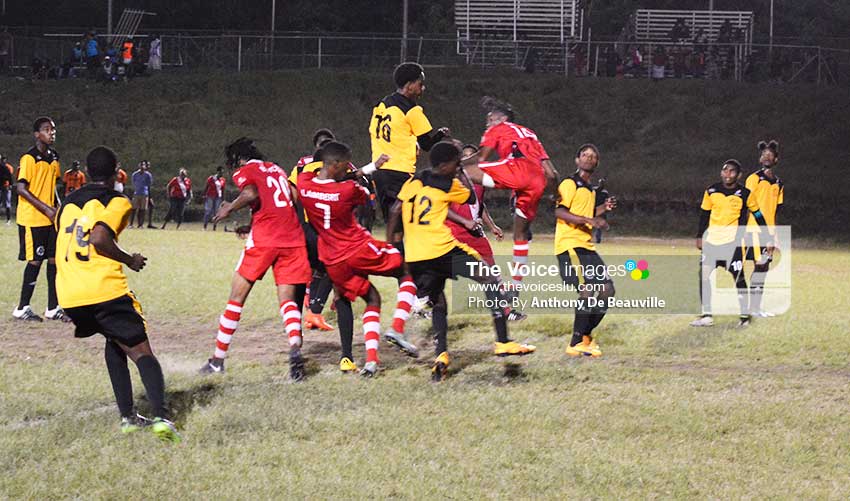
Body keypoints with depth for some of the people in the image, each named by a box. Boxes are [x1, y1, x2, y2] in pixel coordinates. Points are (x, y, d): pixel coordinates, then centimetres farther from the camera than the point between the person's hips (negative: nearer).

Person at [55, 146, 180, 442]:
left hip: (69, 295, 6)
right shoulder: (116, 202, 0)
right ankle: (160, 416, -25)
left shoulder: (69, 203, 20)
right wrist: (130, 260, -2)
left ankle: (127, 416, 15)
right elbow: (99, 238, -16)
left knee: (114, 343, 26)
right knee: (141, 351, -3)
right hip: (105, 289, -6)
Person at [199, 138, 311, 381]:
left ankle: (218, 359, 10)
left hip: (264, 239, -5)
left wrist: (229, 208, -1)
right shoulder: (277, 170, 25)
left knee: (237, 296, 6)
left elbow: (251, 194, -16)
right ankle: (295, 349, -25)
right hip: (293, 238, 5)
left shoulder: (245, 171, 5)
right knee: (288, 299, 4)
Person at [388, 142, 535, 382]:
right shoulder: (449, 185, -2)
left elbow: (395, 211, 9)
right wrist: (461, 174, 25)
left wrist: (389, 244, 14)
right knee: (491, 280, 8)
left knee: (438, 304, 21)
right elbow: (472, 197, 16)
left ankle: (441, 355, -1)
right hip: (443, 249, -6)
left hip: (414, 258, 6)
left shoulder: (413, 181, 13)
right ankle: (503, 342, 2)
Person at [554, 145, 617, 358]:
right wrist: (589, 220, -25)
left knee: (607, 289, 3)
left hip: (586, 246, 9)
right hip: (569, 244, -9)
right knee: (588, 288, -19)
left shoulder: (591, 189, 21)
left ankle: (585, 335, 17)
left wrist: (603, 208, 14)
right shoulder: (570, 184, -6)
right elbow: (559, 212, -18)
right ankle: (576, 344, -13)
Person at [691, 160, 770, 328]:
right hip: (711, 241, 4)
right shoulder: (711, 191, 4)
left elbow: (758, 216, 5)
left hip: (732, 243, -4)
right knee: (704, 276, 0)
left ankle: (745, 315, 9)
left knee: (738, 278, -4)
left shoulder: (745, 194, -4)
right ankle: (707, 315, 8)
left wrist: (768, 240, 6)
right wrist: (700, 236, 14)